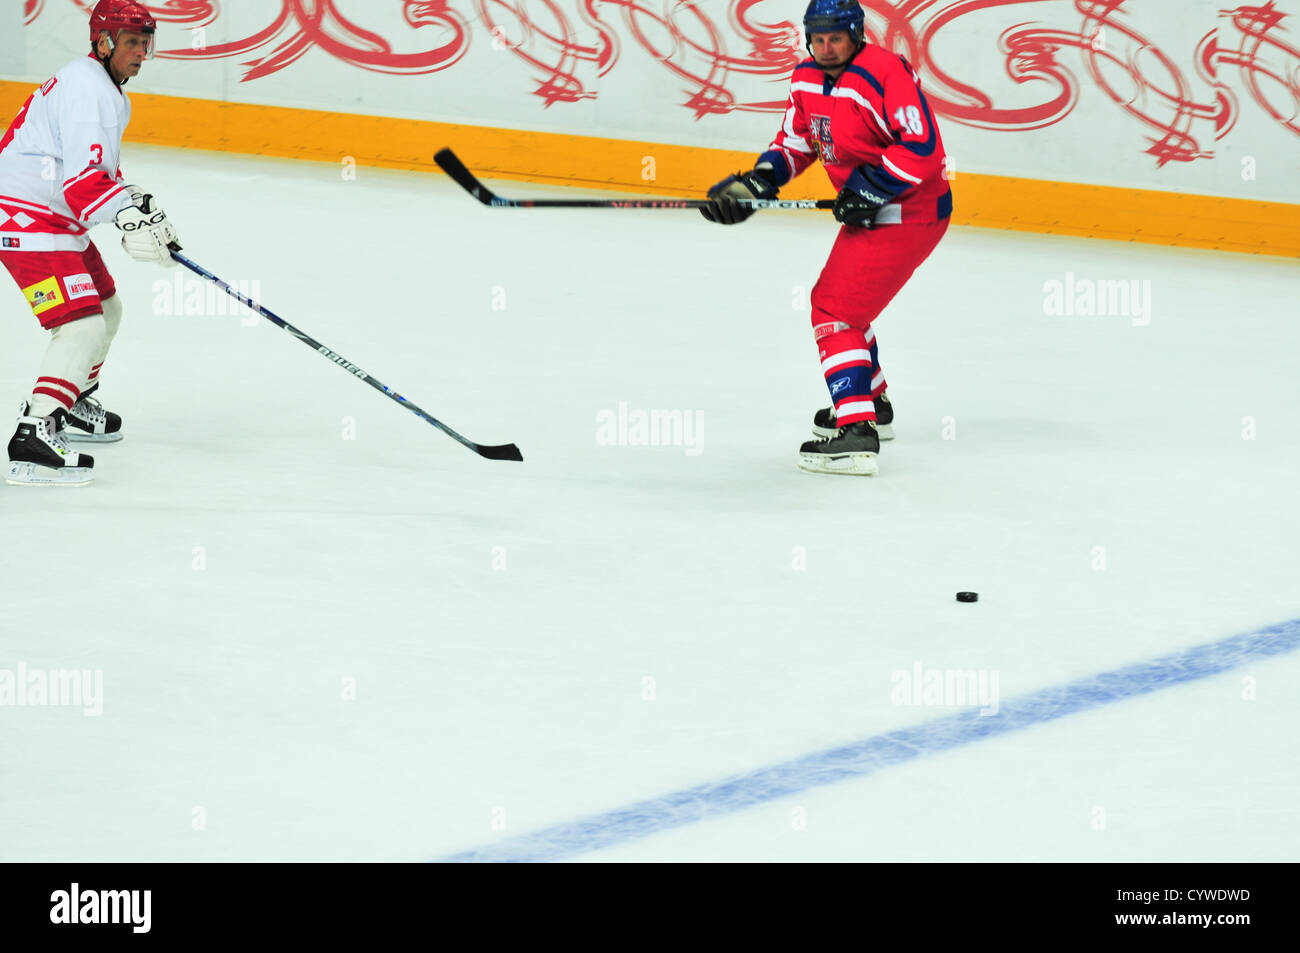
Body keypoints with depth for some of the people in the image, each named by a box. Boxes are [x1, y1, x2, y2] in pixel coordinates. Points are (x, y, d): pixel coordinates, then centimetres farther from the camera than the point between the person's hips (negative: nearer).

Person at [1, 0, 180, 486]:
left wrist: (141, 205, 12)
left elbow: (102, 172, 25)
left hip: (57, 219, 11)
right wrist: (132, 219, -37)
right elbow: (82, 181, -31)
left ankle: (70, 404, 44)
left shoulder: (111, 94, 15)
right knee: (83, 327, -22)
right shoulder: (86, 91, -21)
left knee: (106, 309, 25)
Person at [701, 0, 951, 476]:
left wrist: (871, 188, -26)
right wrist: (755, 182, -1)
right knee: (834, 298, 26)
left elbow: (923, 147, -27)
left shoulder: (885, 73, -24)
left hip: (908, 212, -10)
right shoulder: (807, 79, 5)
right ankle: (871, 403, 45)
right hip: (868, 209, 10)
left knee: (836, 310, -15)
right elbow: (795, 142, 15)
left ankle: (856, 435, -22)